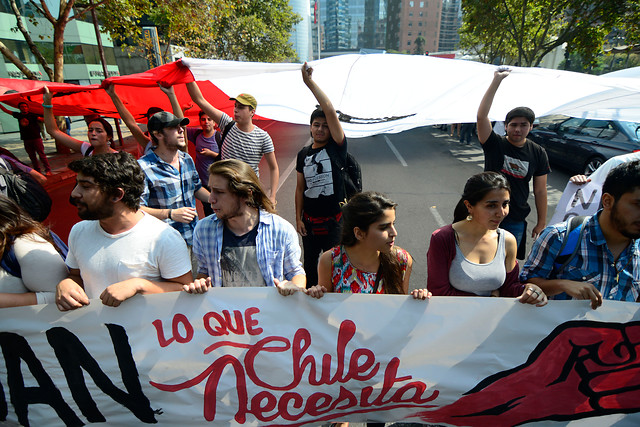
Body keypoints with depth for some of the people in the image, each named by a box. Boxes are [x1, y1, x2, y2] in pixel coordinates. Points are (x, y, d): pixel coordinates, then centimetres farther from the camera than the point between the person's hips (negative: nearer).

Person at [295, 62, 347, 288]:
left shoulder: (337, 148, -8)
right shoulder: (303, 154, 6)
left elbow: (330, 111, -20)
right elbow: (300, 188, 10)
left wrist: (309, 81, -20)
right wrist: (298, 218, 5)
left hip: (334, 221, -4)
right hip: (309, 221, 4)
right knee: (310, 265, 18)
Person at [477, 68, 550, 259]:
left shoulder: (538, 153, 1)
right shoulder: (495, 144, -7)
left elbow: (540, 190, 4)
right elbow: (481, 116, -24)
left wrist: (541, 223, 5)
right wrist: (497, 81, -27)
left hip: (516, 221, 2)